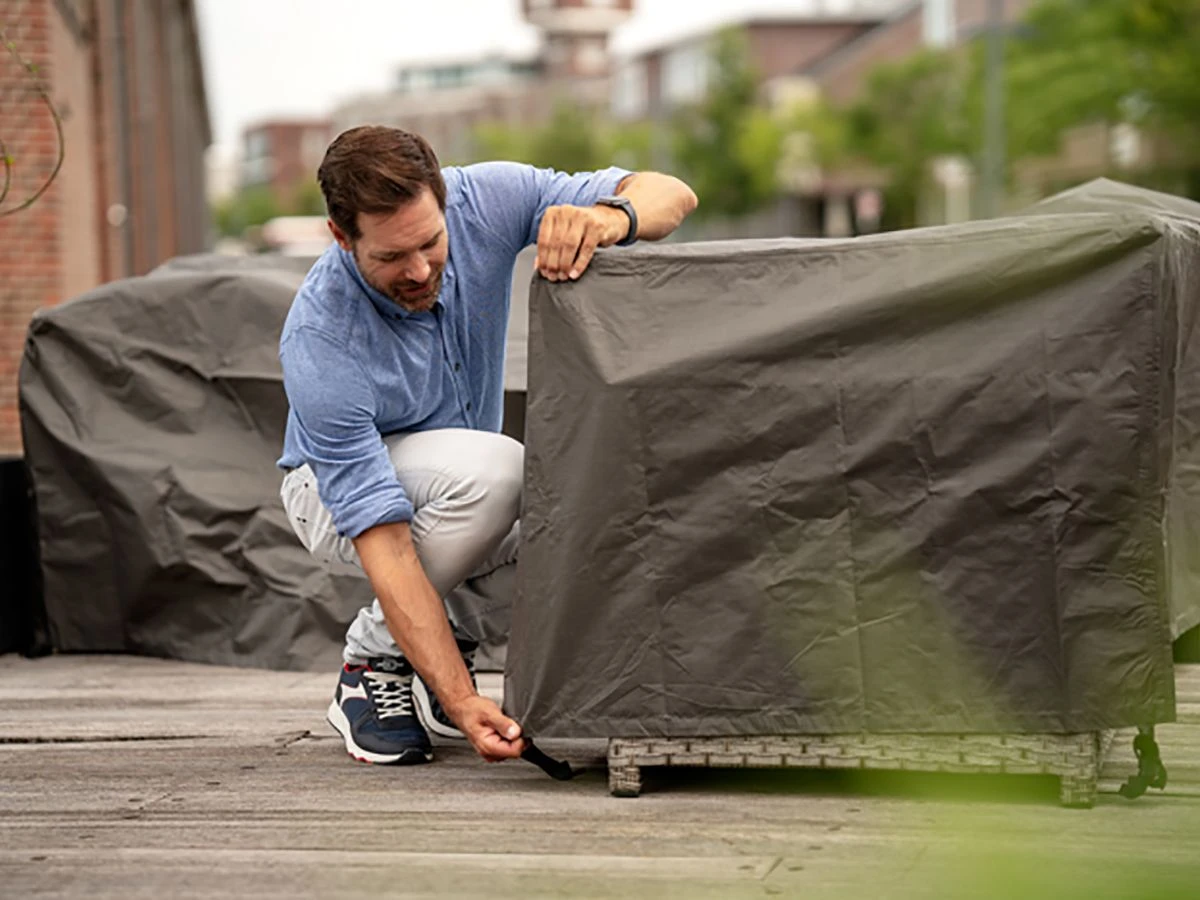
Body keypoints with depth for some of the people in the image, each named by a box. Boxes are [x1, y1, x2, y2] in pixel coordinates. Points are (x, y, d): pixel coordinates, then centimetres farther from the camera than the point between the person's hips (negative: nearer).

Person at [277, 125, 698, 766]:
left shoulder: (482, 200, -24)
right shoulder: (319, 344, -35)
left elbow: (671, 195, -23)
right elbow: (384, 545, -38)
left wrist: (608, 216, -48)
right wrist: (461, 702, -47)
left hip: (468, 498, 5)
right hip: (340, 491, -4)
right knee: (494, 468, -38)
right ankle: (374, 661, -14)